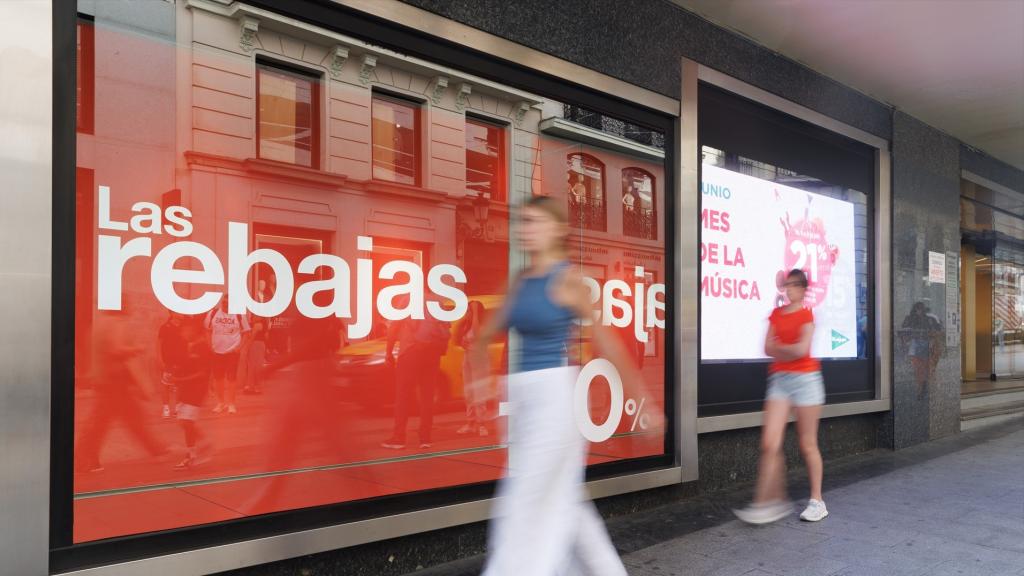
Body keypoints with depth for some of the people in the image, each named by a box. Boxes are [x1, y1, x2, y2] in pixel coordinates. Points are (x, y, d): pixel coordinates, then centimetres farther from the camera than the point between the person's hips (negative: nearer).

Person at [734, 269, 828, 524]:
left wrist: (779, 347, -1)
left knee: (808, 445, 3)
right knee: (770, 443, -6)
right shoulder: (776, 313, 12)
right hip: (779, 379, 4)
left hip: (805, 379, -4)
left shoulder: (806, 314, -2)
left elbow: (802, 349, -14)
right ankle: (770, 501, 1)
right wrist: (791, 350, -9)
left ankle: (817, 502, 17)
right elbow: (768, 348, 4)